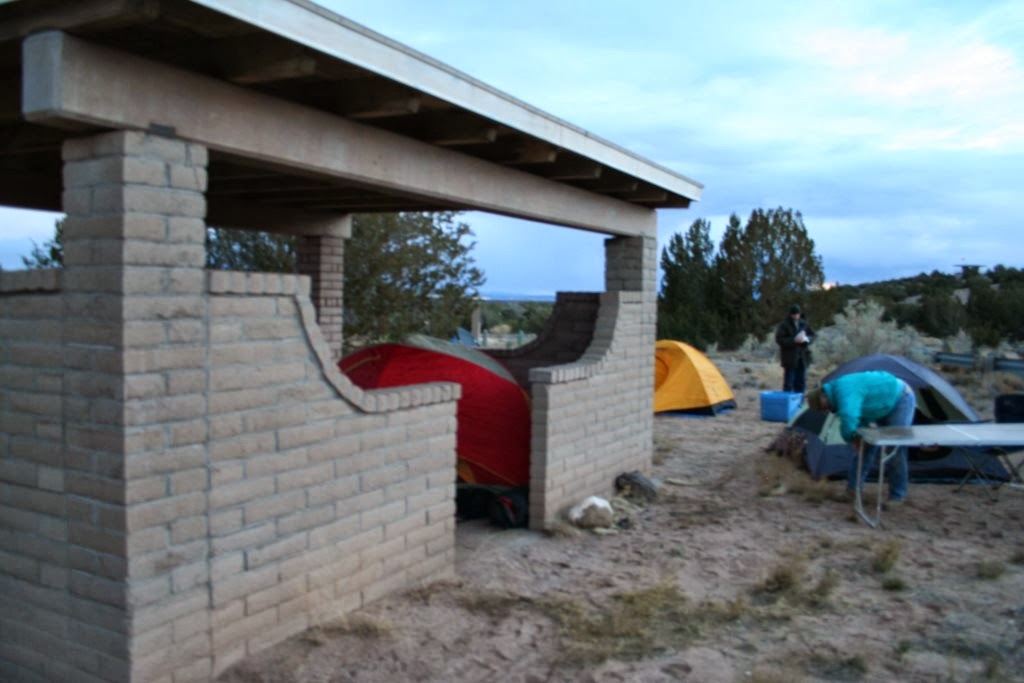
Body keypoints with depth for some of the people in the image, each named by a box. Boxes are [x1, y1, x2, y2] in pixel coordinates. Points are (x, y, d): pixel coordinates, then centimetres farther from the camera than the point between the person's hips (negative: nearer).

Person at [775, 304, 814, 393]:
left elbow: (812, 335, 14)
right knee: (789, 382, -5)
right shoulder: (784, 325, -8)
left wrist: (806, 339, -9)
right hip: (790, 358, -6)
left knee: (801, 381, 11)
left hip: (803, 357, 6)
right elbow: (779, 339, -13)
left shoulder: (804, 324, 8)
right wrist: (794, 340, -22)